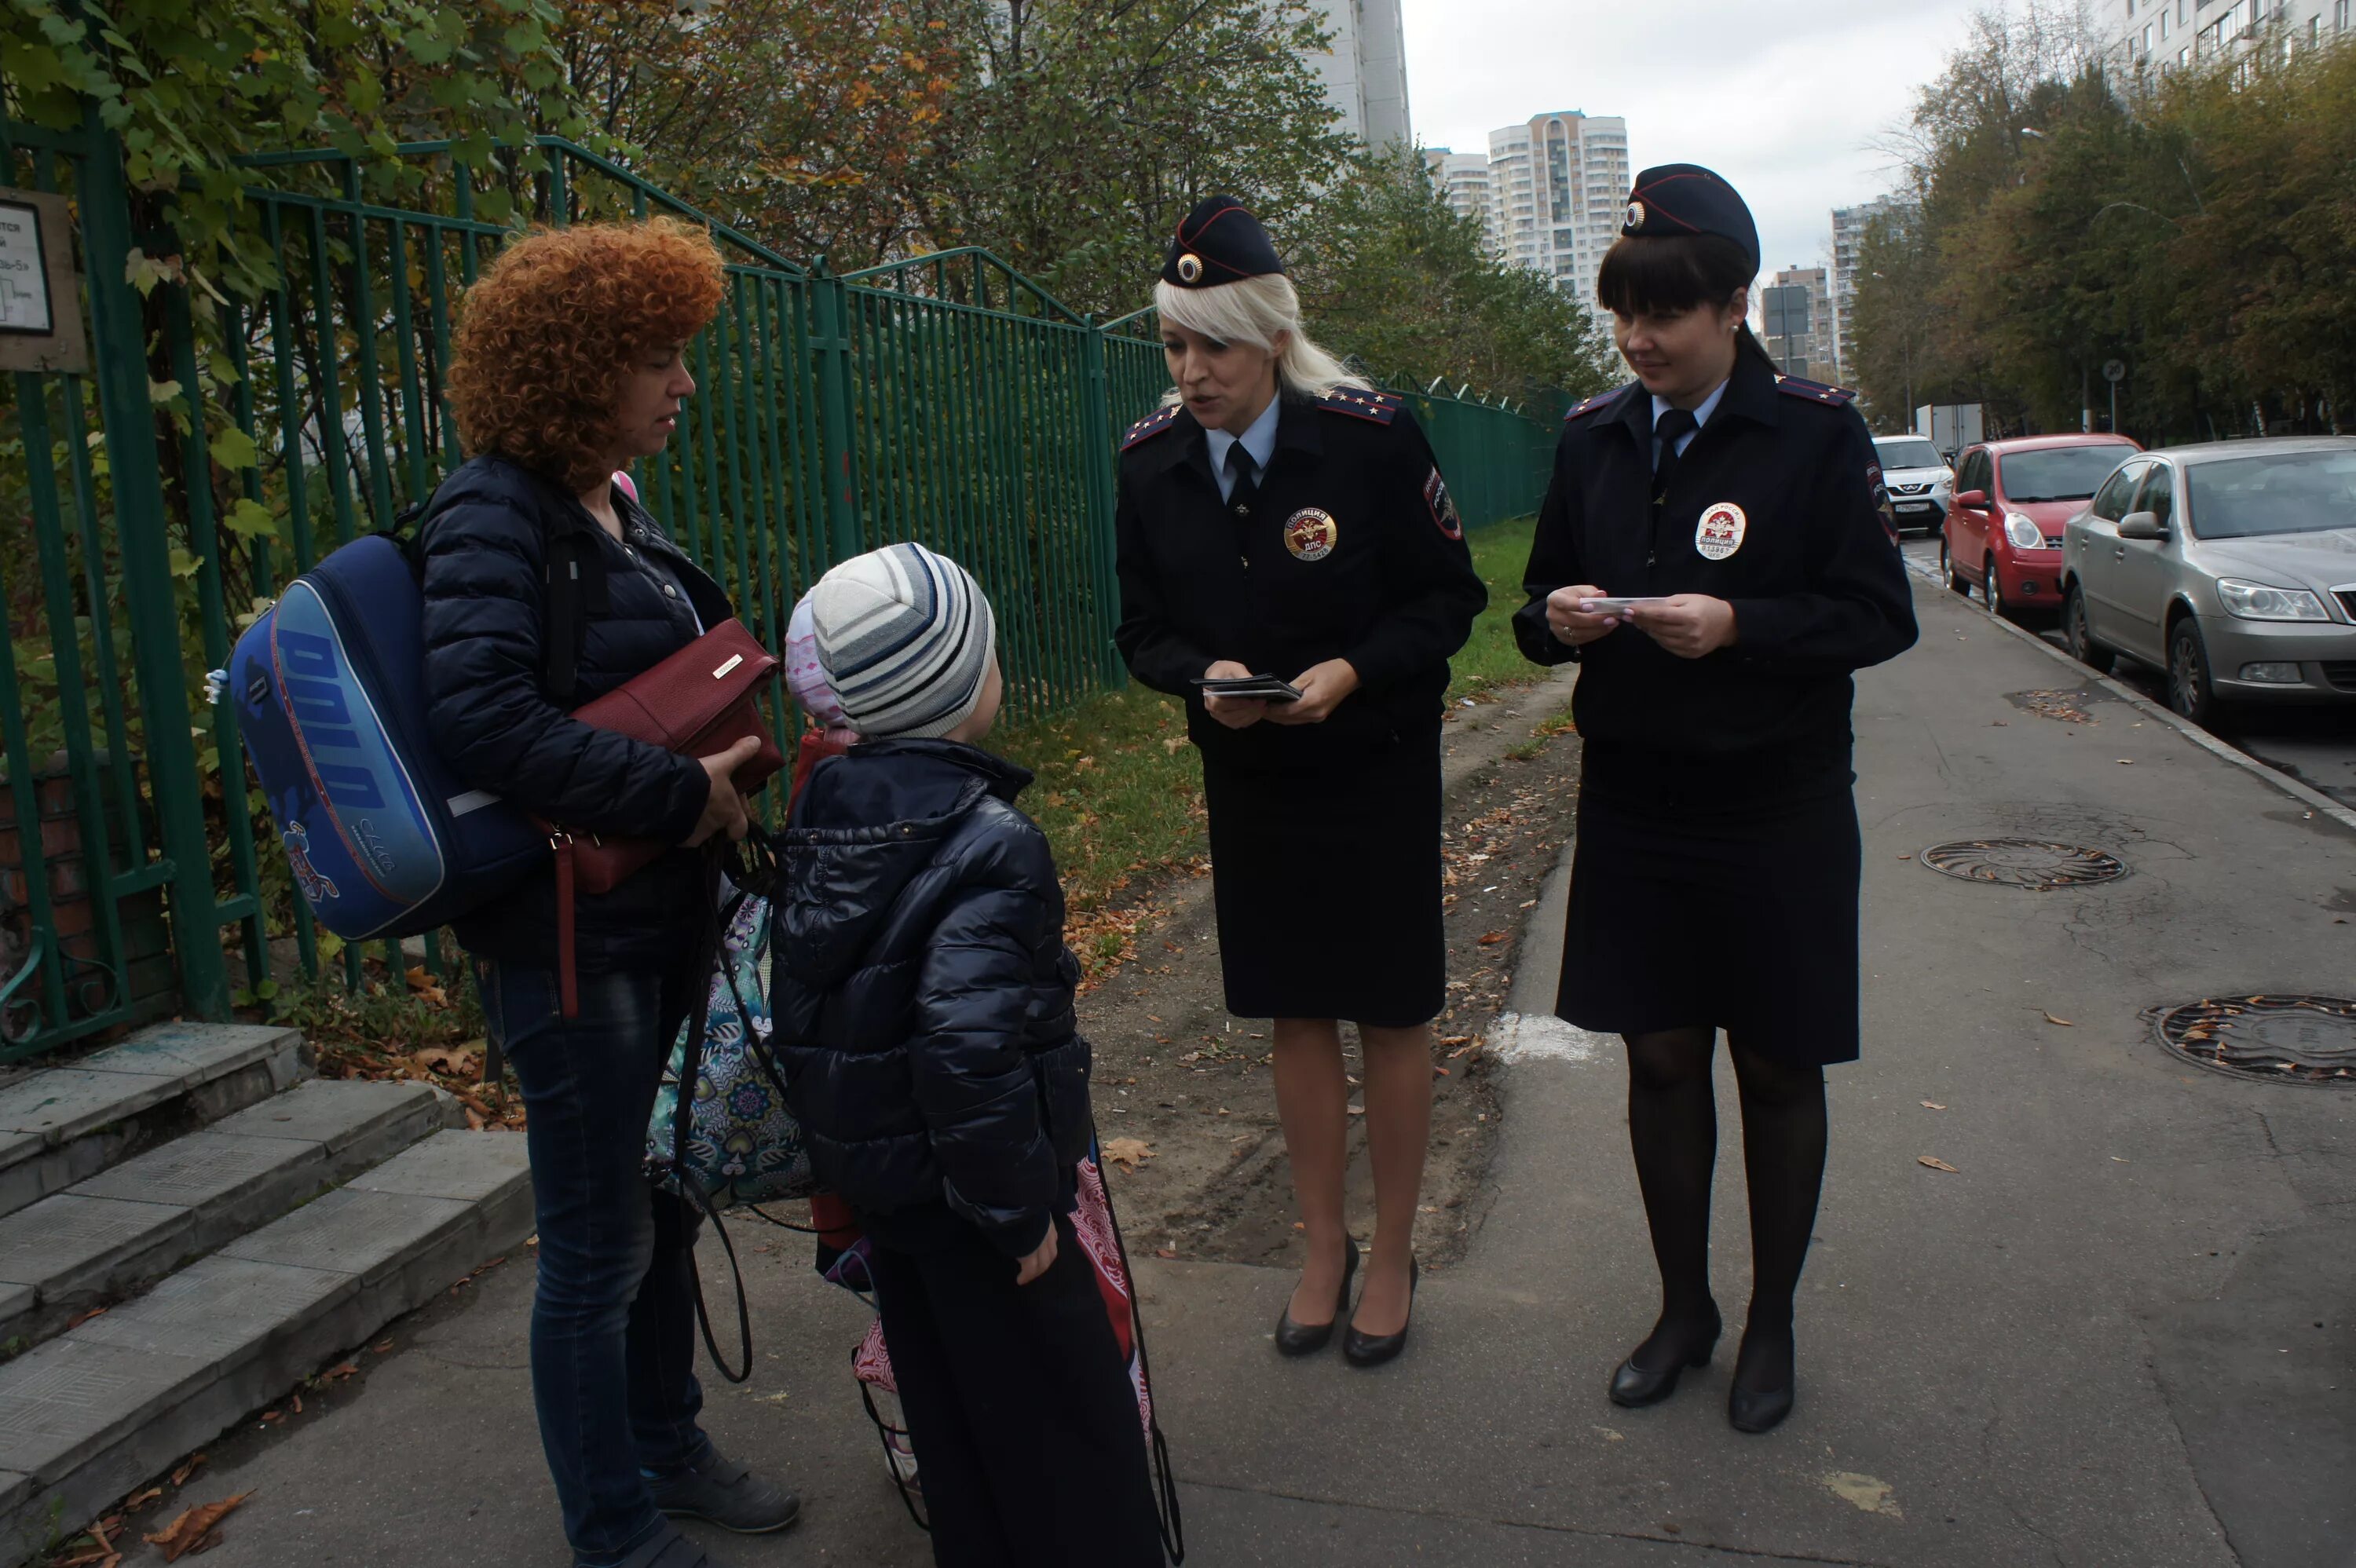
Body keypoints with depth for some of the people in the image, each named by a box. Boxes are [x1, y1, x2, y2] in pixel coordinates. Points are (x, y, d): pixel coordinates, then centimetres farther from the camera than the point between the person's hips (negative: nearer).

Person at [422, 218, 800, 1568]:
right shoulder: (495, 511, -16)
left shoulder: (615, 505, 10)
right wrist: (681, 795, -23)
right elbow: (483, 715, -28)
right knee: (600, 1245, 6)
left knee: (664, 1203, 21)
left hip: (662, 910, 9)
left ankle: (666, 1446, 41)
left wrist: (739, 751, 6)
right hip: (566, 932, -9)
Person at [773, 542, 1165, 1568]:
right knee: (1062, 1425, 10)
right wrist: (1020, 1210, -21)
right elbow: (970, 1049, -33)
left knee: (949, 1409, 24)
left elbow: (797, 984, 6)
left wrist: (839, 1151, 16)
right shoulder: (989, 846, -25)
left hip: (866, 1172, 8)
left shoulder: (820, 809, 0)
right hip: (961, 1191, -8)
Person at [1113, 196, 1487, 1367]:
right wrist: (1203, 677, -17)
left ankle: (1392, 1253, 26)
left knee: (1391, 1015, 7)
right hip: (1245, 777, 3)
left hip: (1376, 768, -3)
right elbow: (1143, 629, 4)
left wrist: (1352, 671, -24)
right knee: (1296, 1015, 12)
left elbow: (1449, 596, -8)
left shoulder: (1370, 435, -15)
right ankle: (1323, 1246, 29)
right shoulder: (1150, 459, -4)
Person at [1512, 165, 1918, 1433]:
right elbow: (1541, 600, 12)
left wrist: (1738, 625, -23)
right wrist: (1557, 616, -11)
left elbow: (1879, 615, -8)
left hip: (1777, 807, -3)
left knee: (1776, 1071, 9)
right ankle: (1682, 1306, 30)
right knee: (1660, 1058, 10)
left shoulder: (1815, 432, -7)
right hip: (1632, 802, 3)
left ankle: (1771, 1321, 29)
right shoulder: (1592, 438, 5)